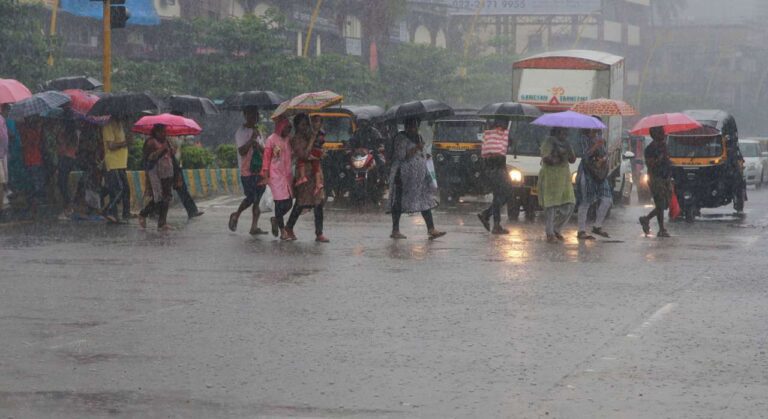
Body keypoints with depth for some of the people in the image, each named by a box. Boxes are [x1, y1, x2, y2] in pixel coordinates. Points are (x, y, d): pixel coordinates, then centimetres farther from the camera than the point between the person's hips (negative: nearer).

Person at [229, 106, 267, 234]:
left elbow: (264, 151, 14)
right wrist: (251, 140, -21)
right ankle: (236, 215, 18)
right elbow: (242, 151, -15)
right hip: (247, 171, -7)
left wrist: (257, 145, -6)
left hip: (259, 170, 7)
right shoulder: (241, 132, -6)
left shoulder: (257, 131, 17)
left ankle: (254, 227, 6)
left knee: (258, 199, 3)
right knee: (251, 198, -7)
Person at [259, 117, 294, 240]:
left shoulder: (288, 140, 12)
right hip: (276, 175, -6)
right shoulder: (272, 140, -6)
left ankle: (276, 220, 30)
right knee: (281, 202, -7)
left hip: (287, 175, 6)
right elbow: (266, 158, -6)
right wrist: (266, 176, -10)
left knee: (289, 203, 4)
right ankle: (283, 232, 2)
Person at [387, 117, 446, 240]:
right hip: (403, 176, -8)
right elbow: (401, 155, -20)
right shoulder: (401, 138, -9)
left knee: (426, 201, 0)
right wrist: (416, 148, -20)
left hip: (420, 176, 8)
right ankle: (395, 231, 5)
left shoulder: (418, 137, 16)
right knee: (399, 203, -1)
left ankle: (431, 230, -3)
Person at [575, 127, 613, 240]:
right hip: (587, 173, -7)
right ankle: (581, 231, -2)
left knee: (607, 199, -2)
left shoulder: (600, 138, 15)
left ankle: (597, 226, 11)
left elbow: (605, 152, 17)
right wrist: (596, 146, -27)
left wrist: (603, 159, -5)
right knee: (585, 202, -6)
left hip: (599, 173, 7)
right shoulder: (584, 139, -5)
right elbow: (585, 154, -16)